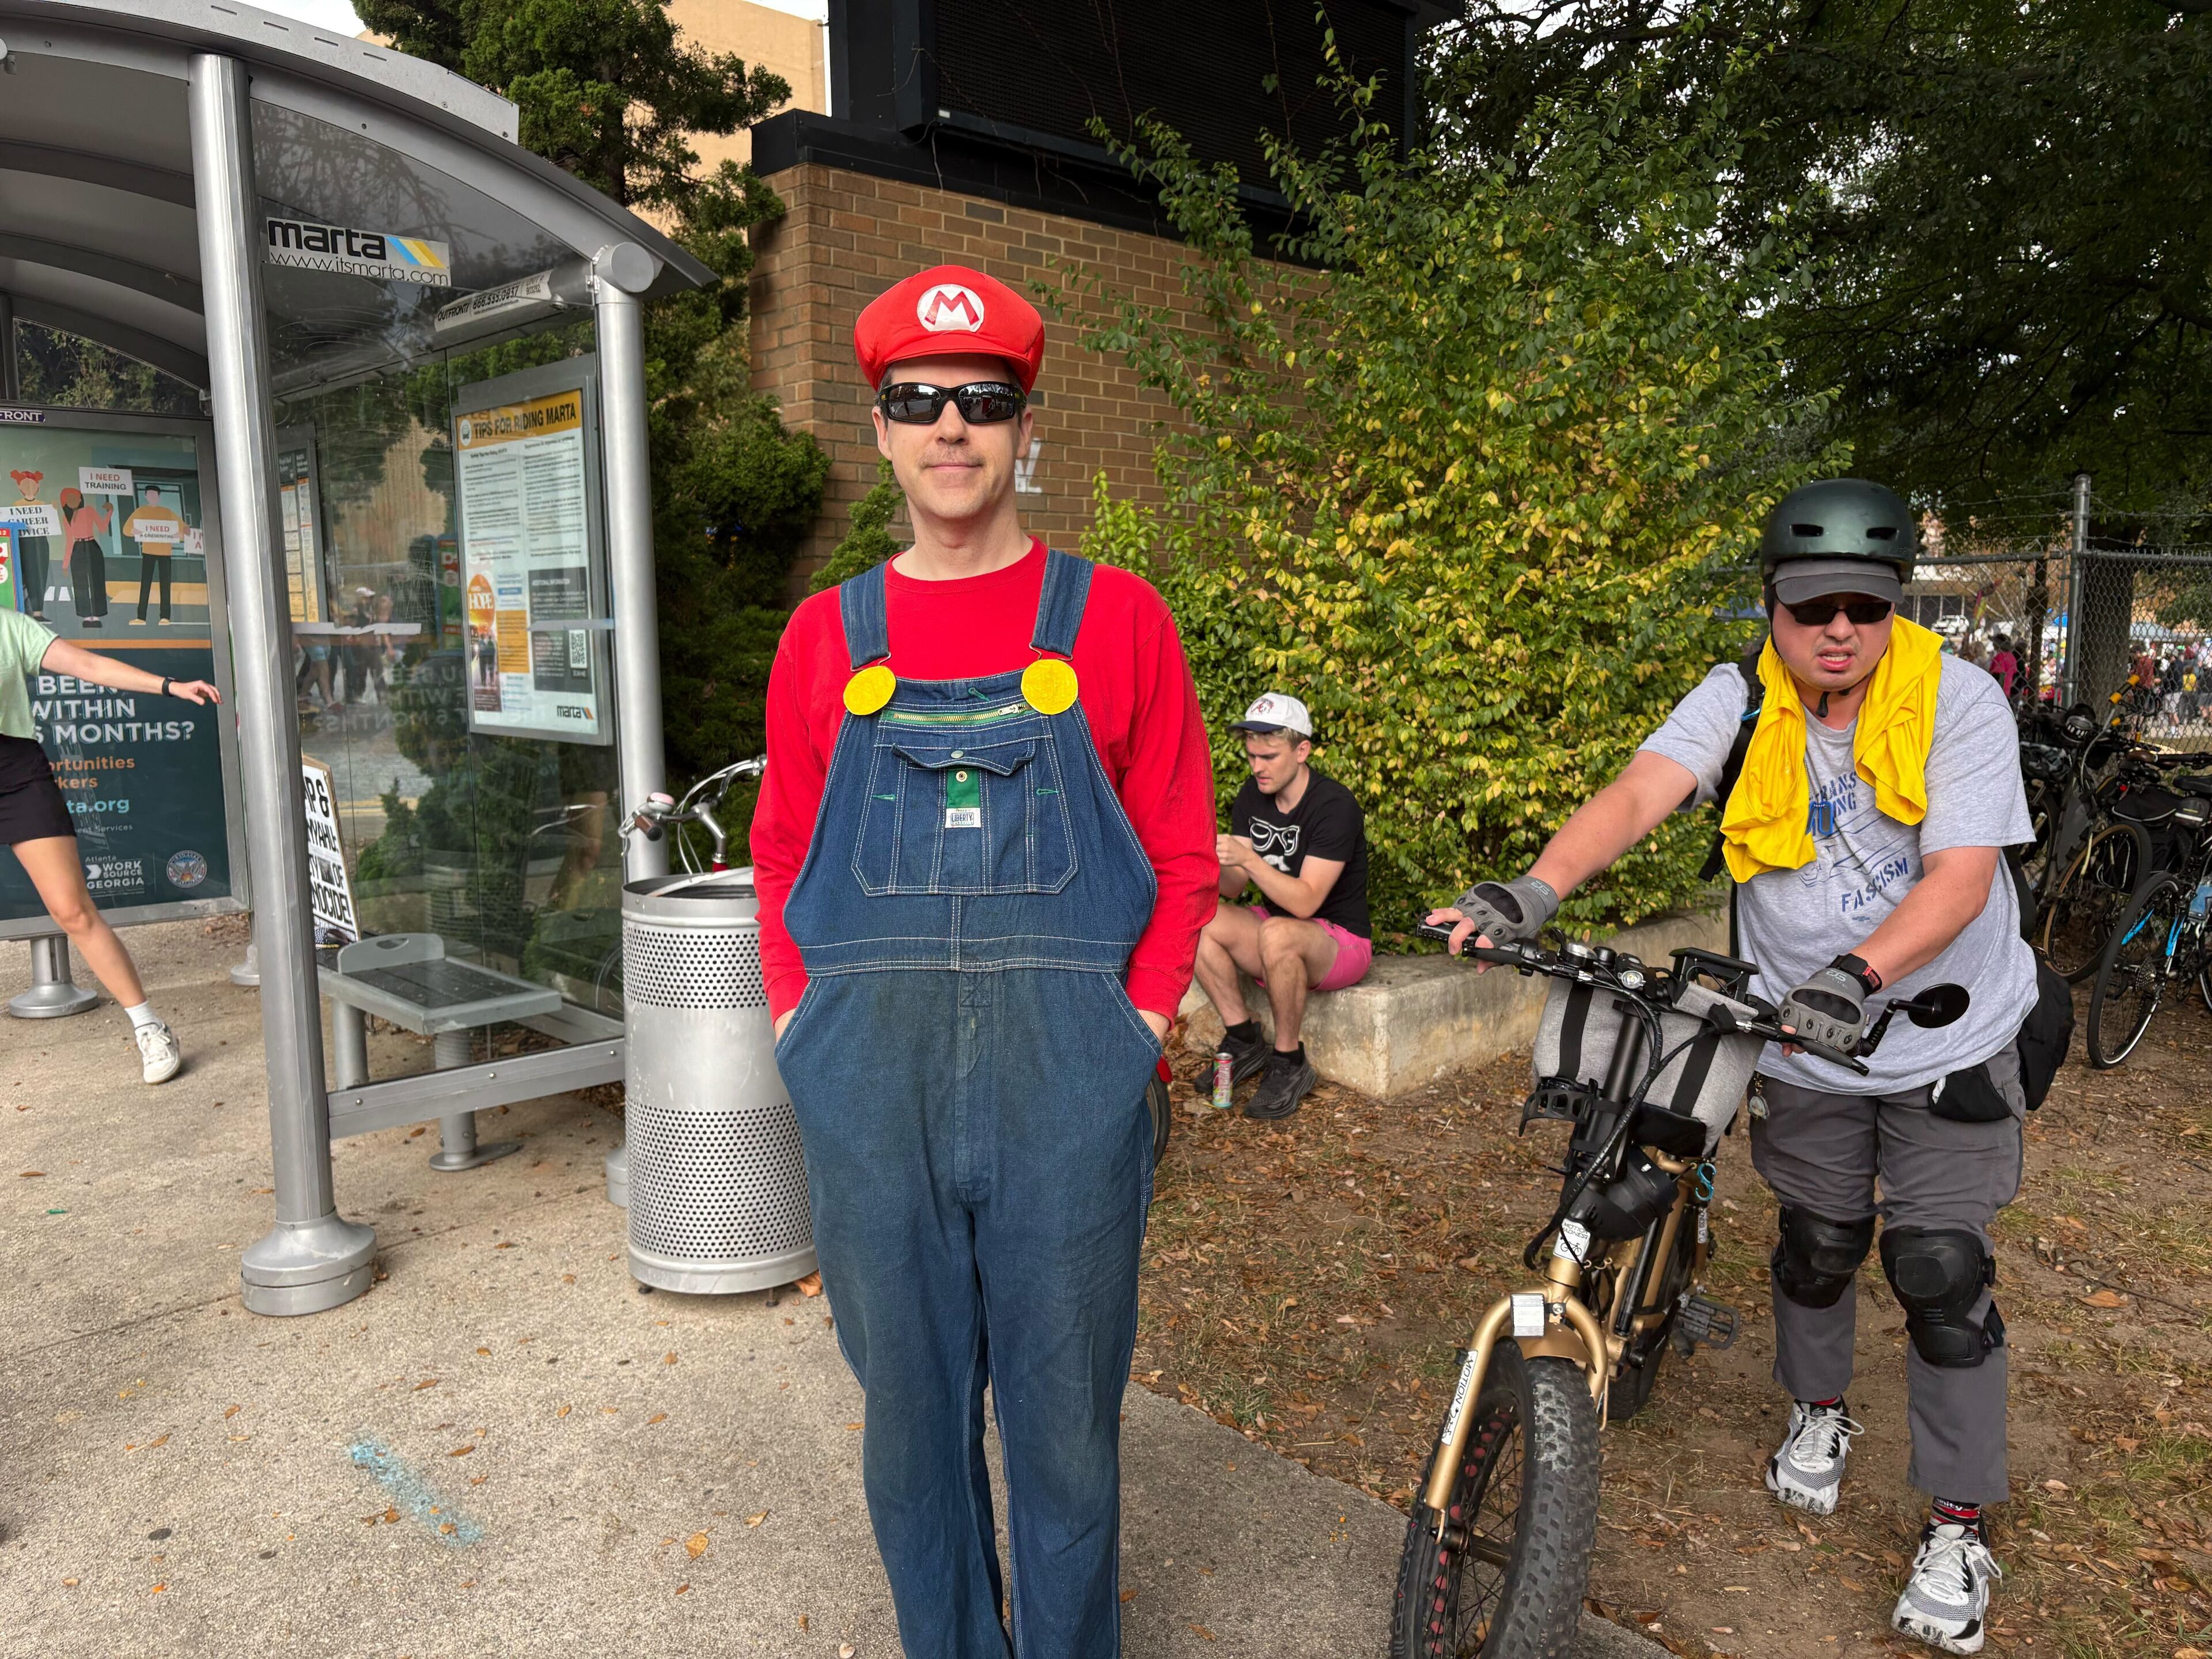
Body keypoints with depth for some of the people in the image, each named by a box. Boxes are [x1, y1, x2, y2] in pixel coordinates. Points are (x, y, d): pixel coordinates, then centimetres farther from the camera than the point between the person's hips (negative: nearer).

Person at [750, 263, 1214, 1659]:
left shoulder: (1116, 616, 3)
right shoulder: (828, 635, 9)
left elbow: (1181, 854, 4)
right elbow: (783, 860, 13)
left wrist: (1139, 1026, -6)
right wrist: (805, 1028, 2)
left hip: (1067, 1071, -2)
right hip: (870, 1074, 2)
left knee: (1066, 1417, 11)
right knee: (910, 1412, 16)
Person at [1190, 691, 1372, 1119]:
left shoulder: (1334, 806, -19)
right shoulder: (1253, 796, 2)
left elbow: (1305, 902, -27)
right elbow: (1231, 889, -4)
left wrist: (1247, 858, -37)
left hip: (1341, 941, -6)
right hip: (1276, 923, 7)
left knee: (1278, 933, -38)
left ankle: (1289, 1064, -18)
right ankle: (1243, 1042, -6)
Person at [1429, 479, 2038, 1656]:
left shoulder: (1958, 700, -15)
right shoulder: (1739, 702, -11)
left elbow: (1961, 876, -24)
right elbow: (1639, 793, -28)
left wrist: (1859, 971, -42)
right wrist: (1537, 888, -46)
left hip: (1947, 1044, -1)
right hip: (1803, 1044, 2)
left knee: (1940, 1271, 0)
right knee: (1817, 1244, 15)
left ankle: (1958, 1527, 18)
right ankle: (1818, 1411, 45)